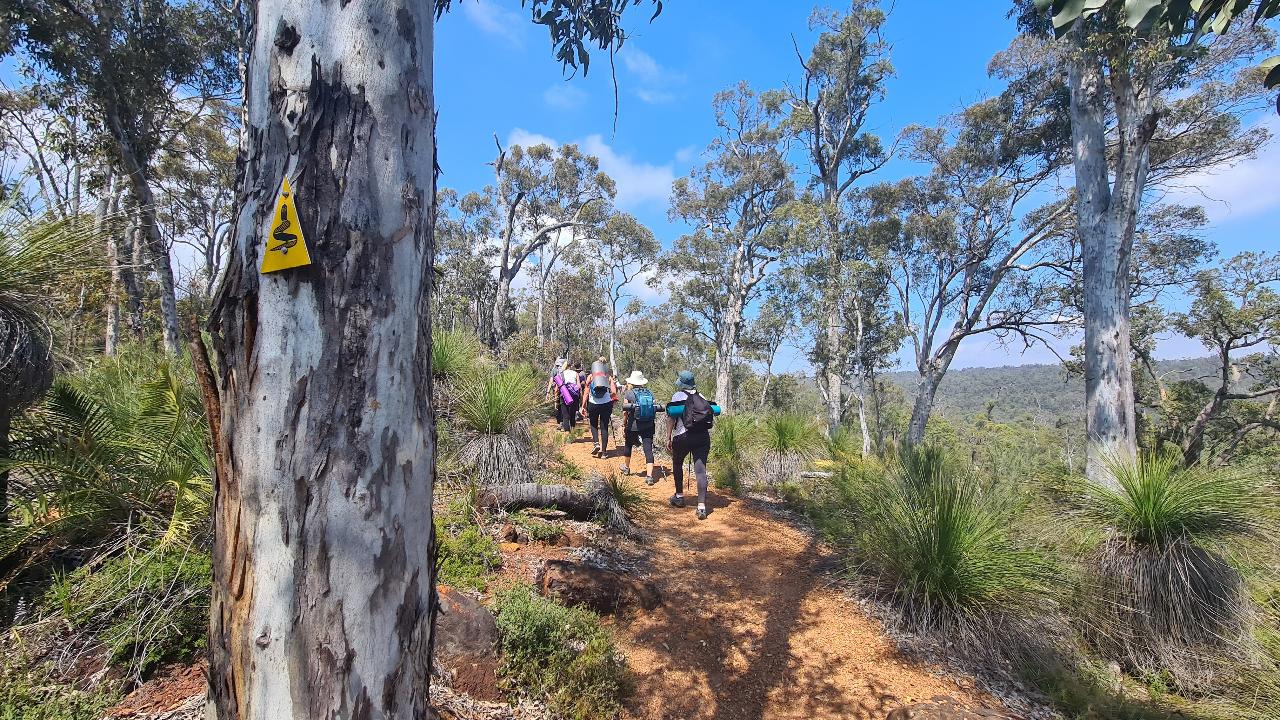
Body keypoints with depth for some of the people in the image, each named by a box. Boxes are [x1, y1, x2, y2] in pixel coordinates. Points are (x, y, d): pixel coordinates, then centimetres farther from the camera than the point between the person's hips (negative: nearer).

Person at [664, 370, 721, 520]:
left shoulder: (678, 395, 3)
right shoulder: (701, 397, 15)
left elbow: (672, 418, -3)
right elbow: (713, 412, 11)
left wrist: (669, 438, 1)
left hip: (683, 437, -3)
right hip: (703, 437, 3)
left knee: (677, 465, 22)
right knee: (701, 470, -3)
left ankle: (679, 496, 30)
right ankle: (702, 506, -11)